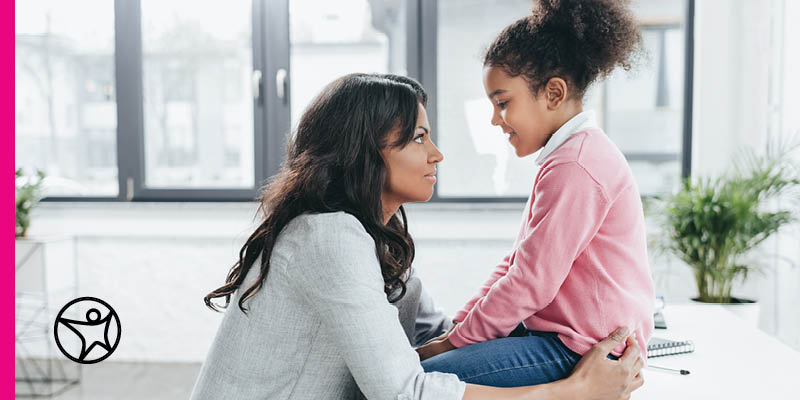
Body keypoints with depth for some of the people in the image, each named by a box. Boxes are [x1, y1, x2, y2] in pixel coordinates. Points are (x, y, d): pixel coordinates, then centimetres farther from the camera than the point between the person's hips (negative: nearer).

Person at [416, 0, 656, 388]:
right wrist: (460, 324, 9)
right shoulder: (569, 154, 17)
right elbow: (519, 261, 17)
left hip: (584, 350, -11)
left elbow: (531, 283, -20)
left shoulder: (575, 167, -19)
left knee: (424, 378, -21)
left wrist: (454, 342, -10)